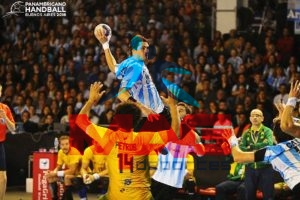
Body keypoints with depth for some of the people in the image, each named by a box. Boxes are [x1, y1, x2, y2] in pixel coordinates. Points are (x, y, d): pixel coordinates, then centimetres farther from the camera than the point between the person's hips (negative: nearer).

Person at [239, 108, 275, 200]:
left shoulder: (267, 131, -3)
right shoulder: (246, 133, 8)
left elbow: (269, 143, -22)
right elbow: (241, 148, -5)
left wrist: (251, 146, -17)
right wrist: (255, 151, -19)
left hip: (265, 168, -4)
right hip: (250, 169, 4)